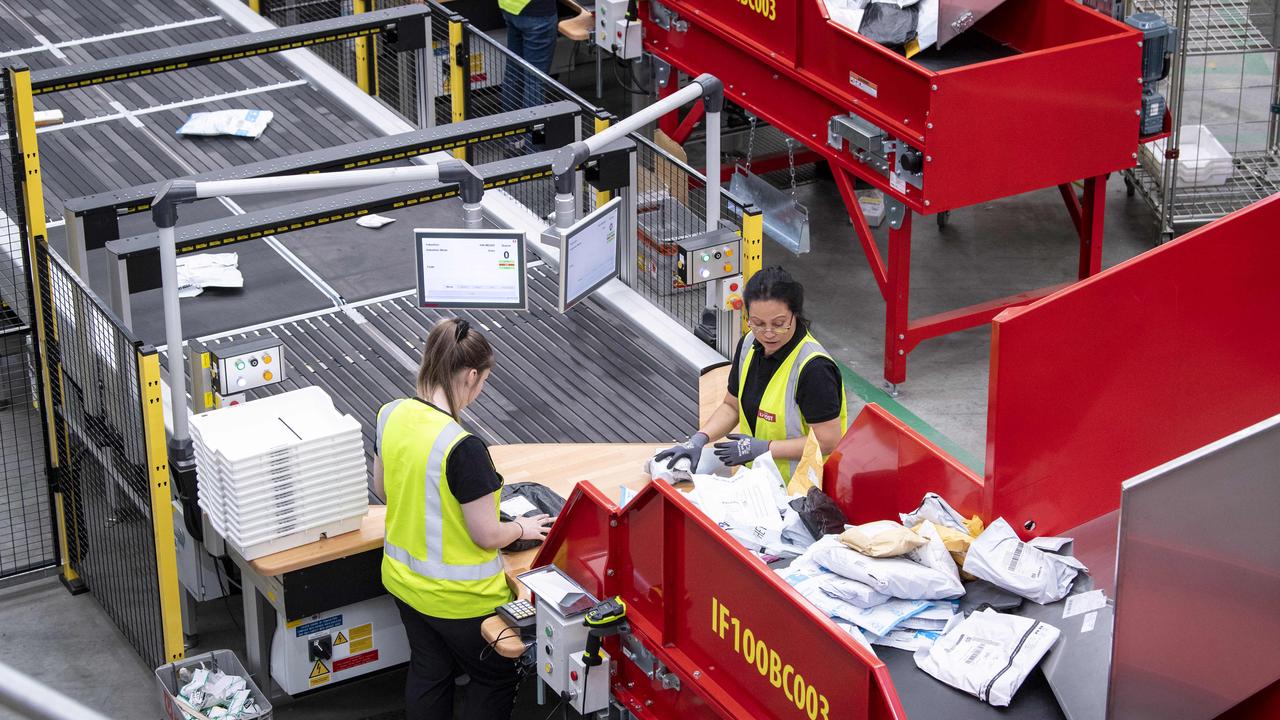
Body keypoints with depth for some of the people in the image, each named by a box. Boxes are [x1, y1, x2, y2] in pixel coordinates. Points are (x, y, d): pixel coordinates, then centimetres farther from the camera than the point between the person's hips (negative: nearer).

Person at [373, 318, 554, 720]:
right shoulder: (463, 448, -33)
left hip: (403, 578, 7)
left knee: (428, 671, 26)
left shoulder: (391, 415, -10)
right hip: (457, 596, -7)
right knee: (496, 679, 18)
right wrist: (522, 528, -2)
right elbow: (486, 536, -22)